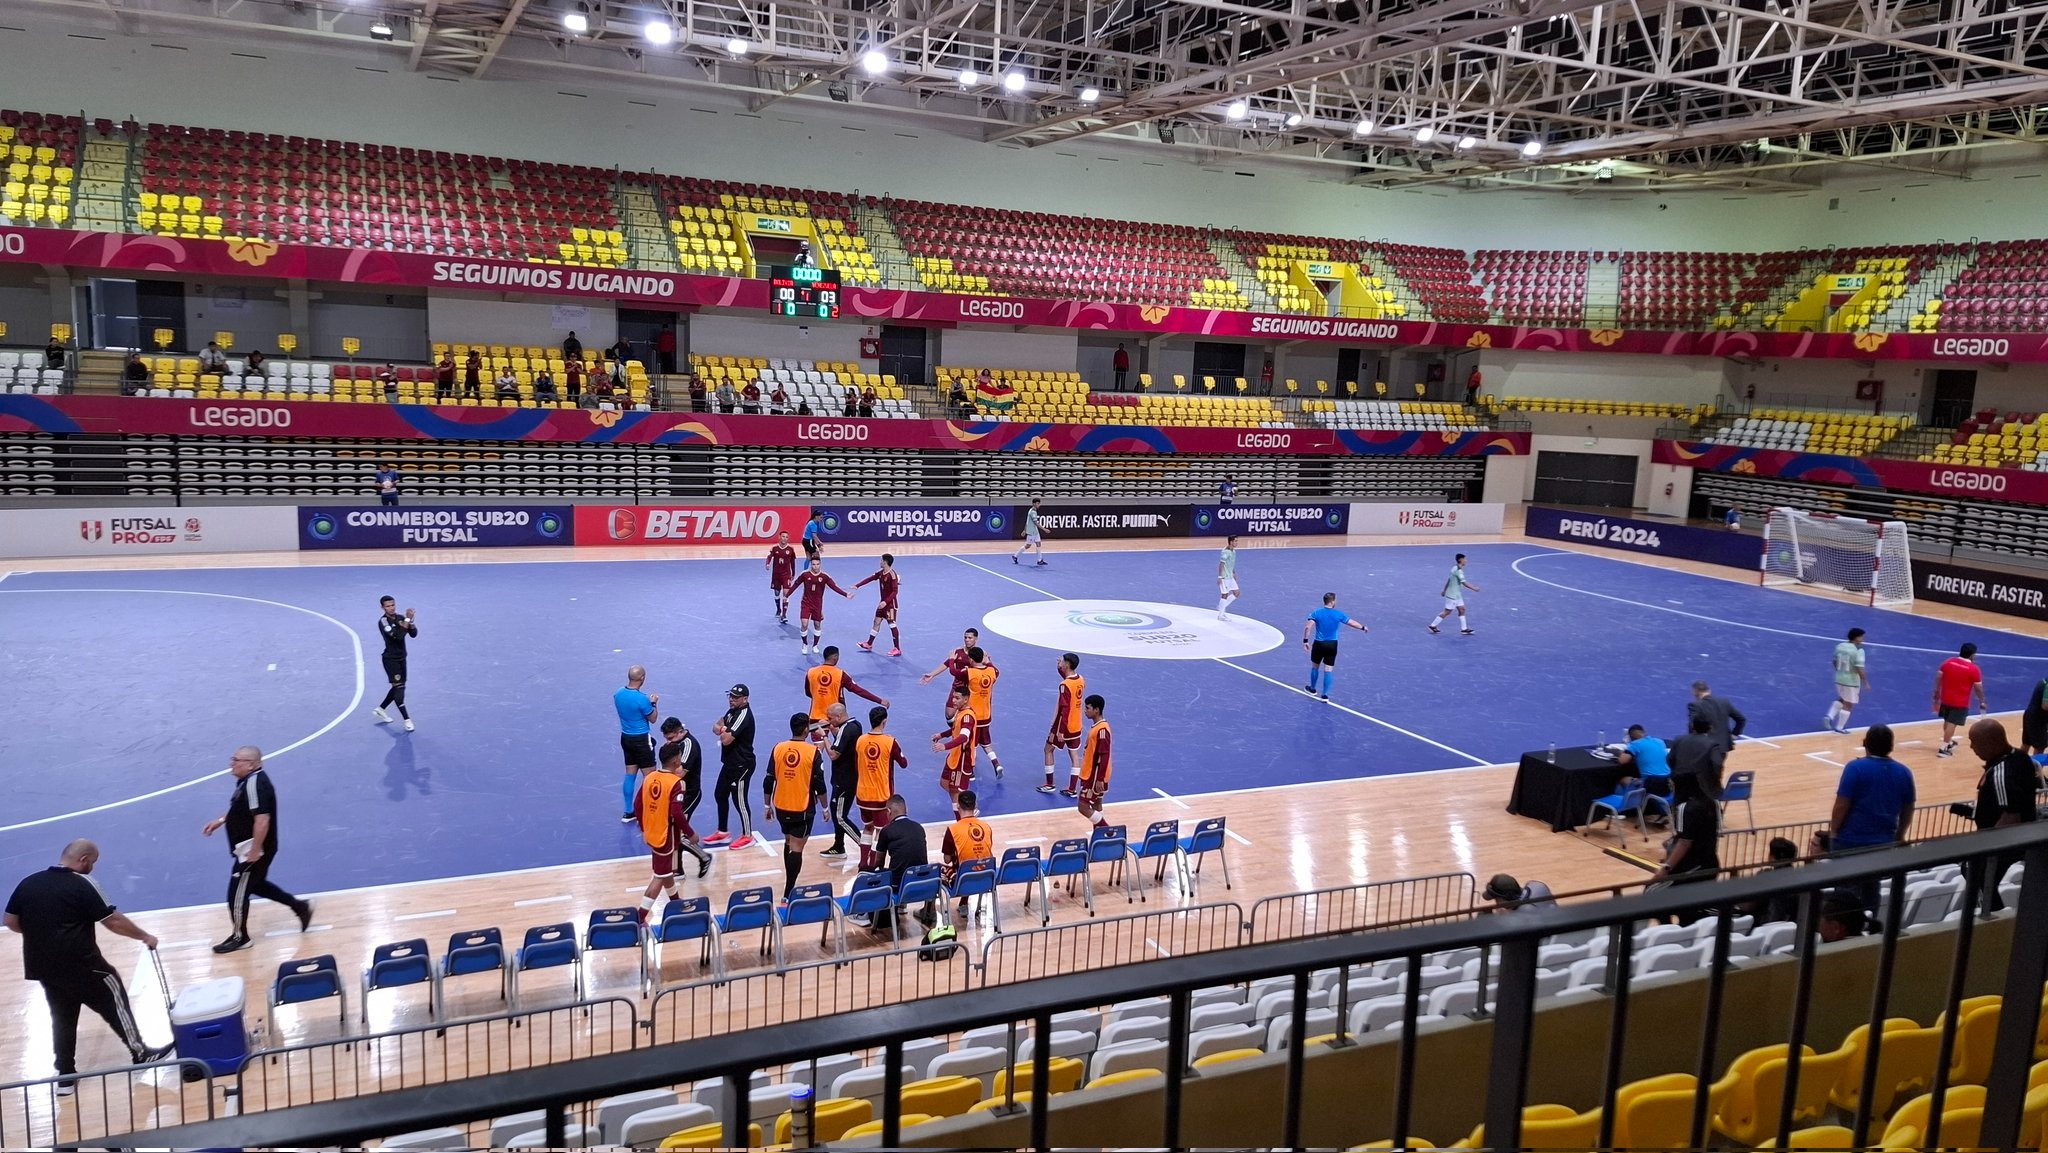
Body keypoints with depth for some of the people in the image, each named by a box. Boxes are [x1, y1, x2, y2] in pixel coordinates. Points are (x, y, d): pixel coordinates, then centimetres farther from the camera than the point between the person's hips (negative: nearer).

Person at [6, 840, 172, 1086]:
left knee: (62, 1017, 16)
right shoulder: (83, 885, -14)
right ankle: (140, 1052, 17)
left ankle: (65, 1077, 19)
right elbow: (113, 921, -12)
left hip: (43, 966, 6)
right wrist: (145, 937, 0)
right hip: (80, 964, -6)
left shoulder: (27, 883, 5)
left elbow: (11, 922, 10)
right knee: (114, 999, 9)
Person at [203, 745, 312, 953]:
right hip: (250, 848, 10)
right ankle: (300, 906, 31)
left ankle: (240, 937, 22)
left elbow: (262, 820, -32)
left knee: (237, 893, 5)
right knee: (256, 884, 25)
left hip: (253, 850, -10)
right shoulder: (250, 780, 5)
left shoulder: (255, 784, -27)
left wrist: (255, 851, -28)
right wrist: (219, 821, 18)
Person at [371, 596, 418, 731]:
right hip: (390, 659, -7)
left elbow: (413, 634, 1)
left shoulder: (400, 617, 4)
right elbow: (397, 636, -29)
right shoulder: (383, 621, -16)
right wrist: (407, 620, -26)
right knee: (398, 687, -11)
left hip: (401, 658, 7)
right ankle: (407, 720, -9)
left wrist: (410, 622, -17)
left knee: (399, 687, 15)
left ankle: (380, 709, 34)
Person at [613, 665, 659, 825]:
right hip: (641, 740, -7)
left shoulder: (618, 694, -2)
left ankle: (628, 812, 22)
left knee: (630, 775, 16)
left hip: (626, 738, 7)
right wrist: (654, 703, 7)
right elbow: (652, 719, -9)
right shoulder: (641, 698, -23)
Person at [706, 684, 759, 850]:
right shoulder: (733, 710, 8)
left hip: (741, 766, -10)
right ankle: (722, 832, 32)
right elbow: (716, 727, 10)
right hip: (729, 763, 10)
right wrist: (723, 729, -13)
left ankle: (747, 836, 16)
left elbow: (726, 739, -27)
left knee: (739, 800, 0)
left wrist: (723, 731, -6)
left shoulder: (744, 715, -23)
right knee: (720, 795, 18)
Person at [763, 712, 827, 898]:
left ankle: (789, 884, 31)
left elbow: (768, 781, -1)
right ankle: (788, 893, -4)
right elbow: (819, 785, -11)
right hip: (803, 808, -4)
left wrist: (767, 806, 10)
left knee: (789, 842, 23)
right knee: (796, 848, 0)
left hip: (781, 807, 4)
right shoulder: (813, 752, -14)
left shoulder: (778, 749, -4)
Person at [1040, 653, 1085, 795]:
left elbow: (1064, 710, -25)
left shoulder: (1065, 685, -24)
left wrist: (1060, 731, -23)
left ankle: (1049, 784, 17)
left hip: (1063, 726, -7)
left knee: (1048, 749, 12)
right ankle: (1072, 789, 12)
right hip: (1076, 726, 7)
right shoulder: (1081, 679, -1)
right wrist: (1060, 669, 7)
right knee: (1074, 755, 10)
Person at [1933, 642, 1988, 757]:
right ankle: (1943, 748, -3)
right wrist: (1982, 702, 5)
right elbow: (1978, 688, -8)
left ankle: (1948, 742, 41)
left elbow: (1938, 678, 2)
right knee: (1951, 724, -2)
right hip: (1960, 702, -5)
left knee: (1947, 722, 22)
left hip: (1945, 698, 5)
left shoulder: (1948, 662, -2)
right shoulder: (1974, 669, -13)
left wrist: (1937, 695, 13)